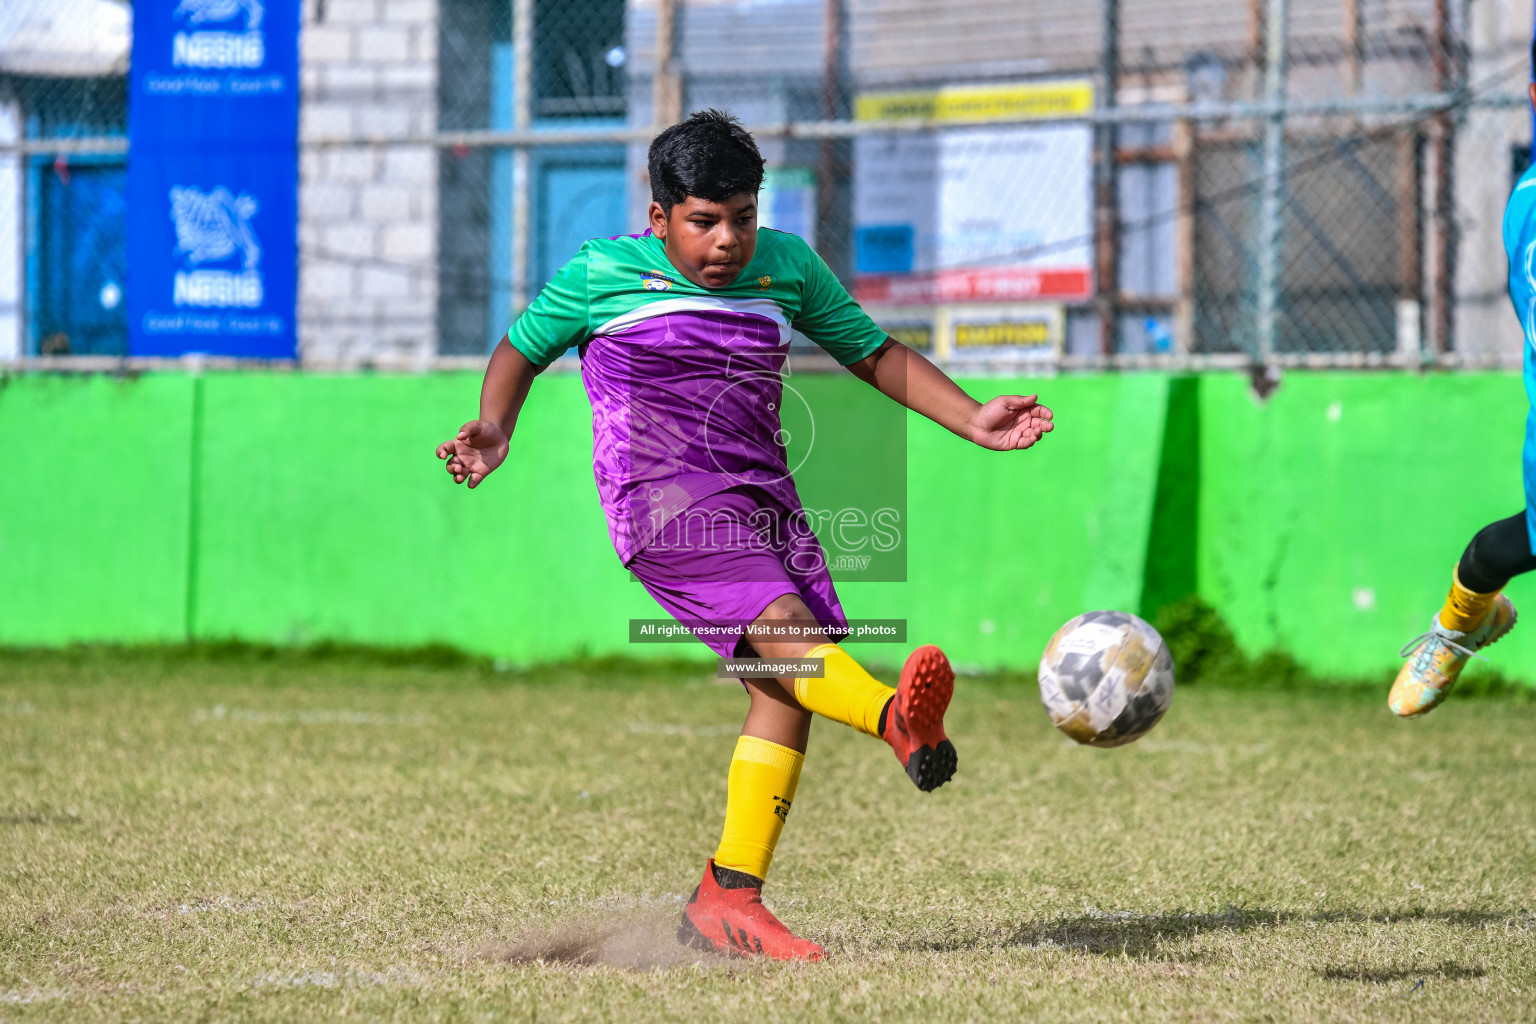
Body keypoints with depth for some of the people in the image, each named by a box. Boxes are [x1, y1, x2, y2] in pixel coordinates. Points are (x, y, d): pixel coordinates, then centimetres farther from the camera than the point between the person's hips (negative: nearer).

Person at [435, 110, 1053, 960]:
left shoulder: (787, 265, 12)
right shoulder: (602, 273, 2)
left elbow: (875, 354, 20)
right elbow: (521, 350, 15)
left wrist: (973, 421, 9)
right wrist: (494, 431, -5)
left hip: (760, 498, 6)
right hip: (661, 499, -5)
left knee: (786, 689, -8)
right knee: (779, 627, -28)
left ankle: (726, 903, -3)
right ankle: (903, 723, -56)